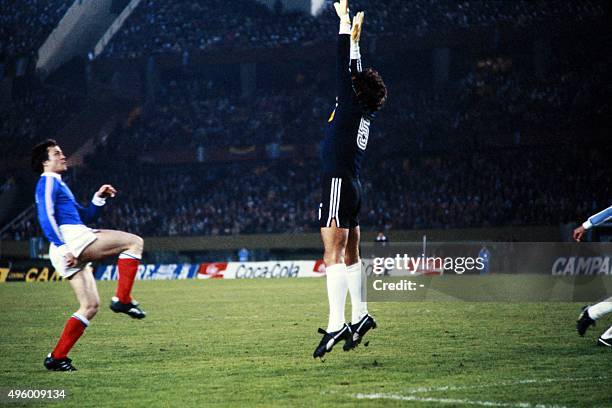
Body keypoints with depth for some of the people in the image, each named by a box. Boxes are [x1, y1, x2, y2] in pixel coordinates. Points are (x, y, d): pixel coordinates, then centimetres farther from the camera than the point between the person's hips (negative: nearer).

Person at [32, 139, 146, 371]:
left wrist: (99, 198, 18)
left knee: (90, 306, 8)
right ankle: (122, 299, -15)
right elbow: (46, 219, -14)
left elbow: (84, 216, 34)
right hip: (72, 239, -10)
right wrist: (63, 247, -22)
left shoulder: (58, 184, 31)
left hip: (74, 250, 10)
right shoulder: (48, 182, 0)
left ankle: (57, 358, 3)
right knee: (134, 242, -9)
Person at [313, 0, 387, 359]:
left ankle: (337, 324, -23)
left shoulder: (351, 105, -6)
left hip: (339, 184, -10)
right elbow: (356, 73, 27)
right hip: (353, 188, 10)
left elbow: (345, 70, -7)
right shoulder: (365, 112, 15)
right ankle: (360, 316, 18)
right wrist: (355, 39, 35)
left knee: (333, 254, -16)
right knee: (350, 255, 15)